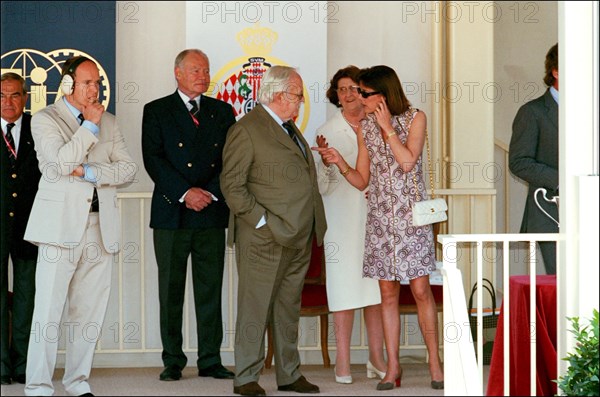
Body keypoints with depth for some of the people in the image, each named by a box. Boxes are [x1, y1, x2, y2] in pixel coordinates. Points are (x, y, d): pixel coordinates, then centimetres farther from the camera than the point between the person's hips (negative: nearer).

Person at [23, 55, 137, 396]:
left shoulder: (109, 123, 17)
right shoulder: (45, 119, 3)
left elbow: (129, 169, 6)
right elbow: (61, 162, -13)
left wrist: (90, 172, -8)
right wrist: (90, 126, -7)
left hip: (101, 226, 4)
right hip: (61, 224, -4)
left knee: (90, 311, 5)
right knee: (49, 310, -7)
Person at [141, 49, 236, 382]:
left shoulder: (222, 111, 13)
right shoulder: (156, 111, 6)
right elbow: (153, 159, -5)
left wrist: (211, 193, -8)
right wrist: (185, 192, -14)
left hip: (212, 212, 2)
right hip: (172, 213, -2)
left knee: (211, 289, 3)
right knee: (171, 291, 2)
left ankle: (211, 360, 9)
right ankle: (173, 361, 9)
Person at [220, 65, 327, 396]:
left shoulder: (289, 127, 18)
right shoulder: (246, 130, -9)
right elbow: (232, 185, -13)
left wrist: (314, 228, 15)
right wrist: (262, 221, -17)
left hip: (299, 238, 8)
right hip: (265, 239, -8)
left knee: (289, 308, 13)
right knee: (255, 308, -2)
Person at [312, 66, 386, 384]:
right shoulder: (327, 132, 0)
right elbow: (322, 186, -1)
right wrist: (324, 161, -20)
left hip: (375, 215, 3)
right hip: (342, 218, -3)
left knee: (376, 284, 4)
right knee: (344, 284, -4)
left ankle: (376, 358, 12)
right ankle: (342, 362, 2)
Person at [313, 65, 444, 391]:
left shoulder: (415, 119, 0)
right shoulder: (365, 127, 10)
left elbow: (408, 161, -14)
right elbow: (361, 181, 10)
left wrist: (388, 127, -10)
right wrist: (339, 161, -6)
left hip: (411, 215, -3)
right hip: (380, 217, 3)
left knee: (421, 290, -5)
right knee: (388, 293, 3)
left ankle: (435, 364, 4)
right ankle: (393, 367, 7)